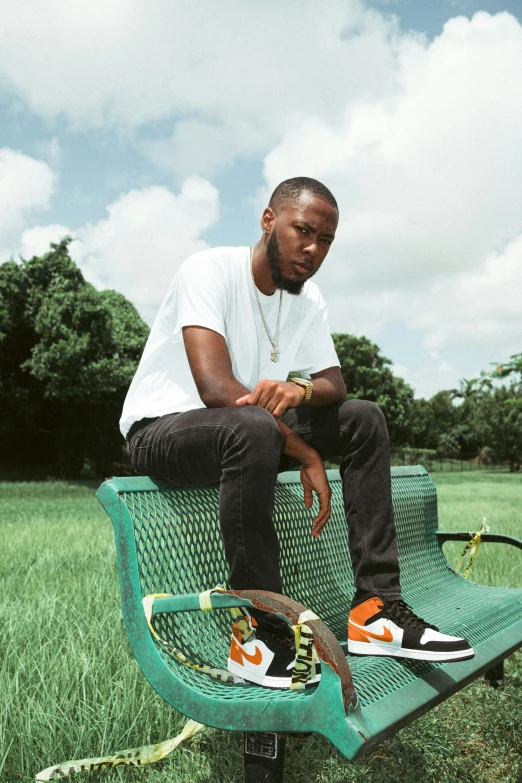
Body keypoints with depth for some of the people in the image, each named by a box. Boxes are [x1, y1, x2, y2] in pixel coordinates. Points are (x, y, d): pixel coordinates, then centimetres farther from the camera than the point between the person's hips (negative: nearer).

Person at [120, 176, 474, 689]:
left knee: (364, 420, -6)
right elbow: (217, 388, -30)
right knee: (254, 427, -39)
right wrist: (307, 455, -24)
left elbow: (334, 383, 3)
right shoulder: (210, 270, -18)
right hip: (160, 430, -7)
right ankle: (260, 631, -26)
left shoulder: (307, 299, 5)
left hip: (247, 434, 7)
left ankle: (375, 606, -11)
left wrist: (302, 389, -23)